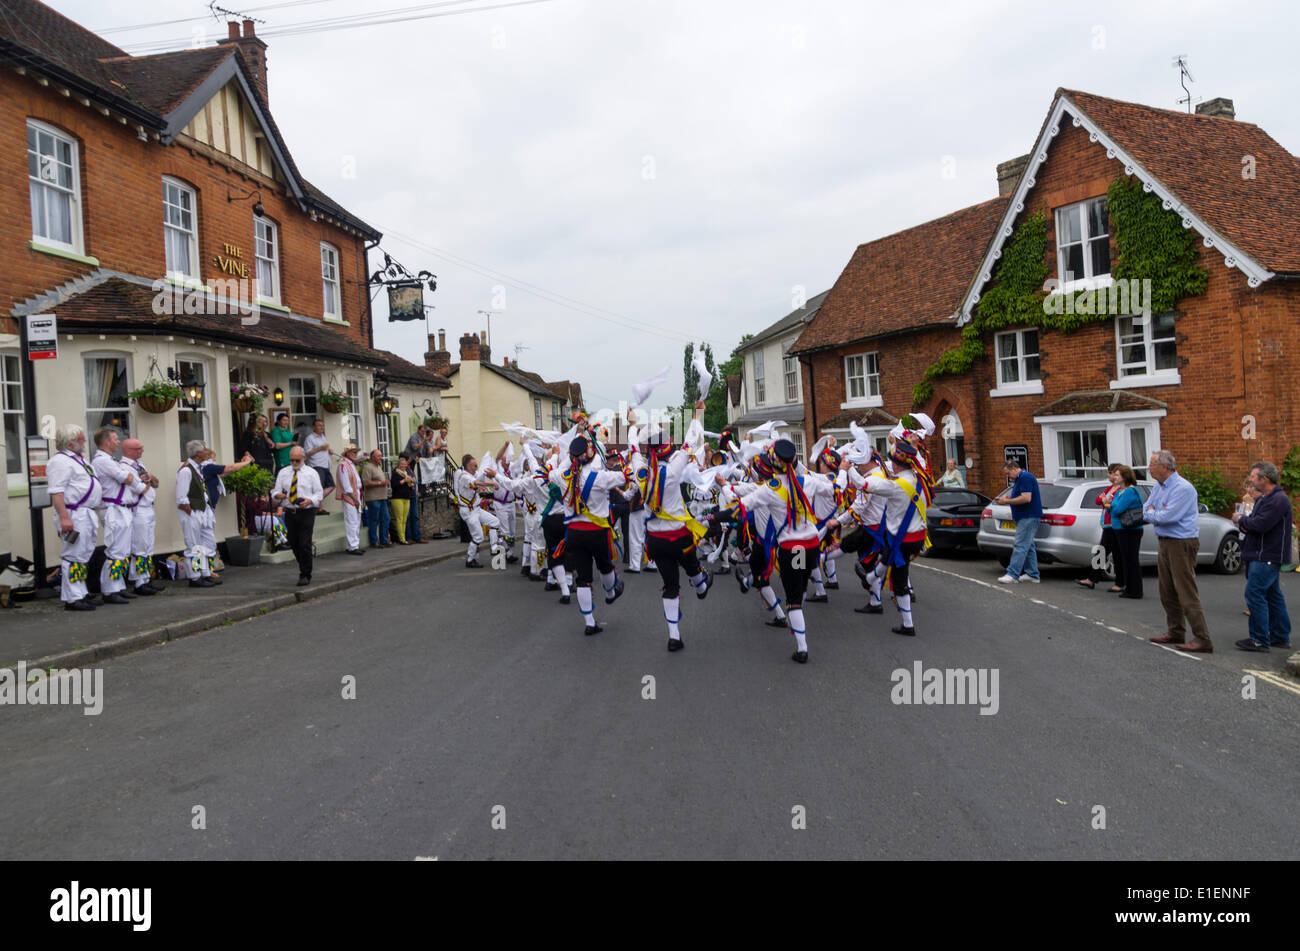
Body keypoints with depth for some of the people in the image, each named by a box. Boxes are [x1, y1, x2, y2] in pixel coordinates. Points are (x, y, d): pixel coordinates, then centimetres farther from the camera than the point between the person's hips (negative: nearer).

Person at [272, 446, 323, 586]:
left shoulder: (311, 473, 3)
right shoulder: (283, 473, 11)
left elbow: (319, 493, 2)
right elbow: (276, 492, 9)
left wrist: (310, 501, -18)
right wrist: (278, 495, -15)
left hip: (306, 513, -4)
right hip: (289, 513, 4)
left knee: (305, 544, -9)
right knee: (294, 544, 9)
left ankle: (305, 575, 0)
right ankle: (304, 569, 30)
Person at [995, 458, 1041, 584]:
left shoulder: (1025, 478, -15)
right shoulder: (1020, 478, 19)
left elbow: (1026, 498, -24)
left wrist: (1007, 501, -17)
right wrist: (1006, 498, 9)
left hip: (1028, 518, -11)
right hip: (1025, 517, 11)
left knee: (1020, 546, -13)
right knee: (1028, 546, 12)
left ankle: (1012, 574, -16)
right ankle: (1032, 574, 16)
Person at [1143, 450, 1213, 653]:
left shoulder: (1183, 488, -18)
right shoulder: (1159, 486, 11)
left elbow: (1165, 517, -23)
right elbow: (1146, 512, 13)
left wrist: (1151, 514, -3)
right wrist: (1157, 514, -8)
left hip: (1181, 544, -9)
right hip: (1164, 543, 9)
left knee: (1187, 594, -10)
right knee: (1168, 592, 15)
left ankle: (1203, 640, -7)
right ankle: (1176, 633, 25)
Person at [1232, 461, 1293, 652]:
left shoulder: (1278, 500, -17)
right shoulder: (1263, 499, 17)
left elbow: (1261, 524, -26)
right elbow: (1256, 522, 22)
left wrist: (1241, 519, -8)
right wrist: (1244, 524, 0)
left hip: (1267, 557, -10)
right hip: (1261, 556, 11)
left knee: (1255, 594, -11)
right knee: (1272, 595, 15)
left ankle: (1259, 640, -7)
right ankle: (1281, 637, 23)